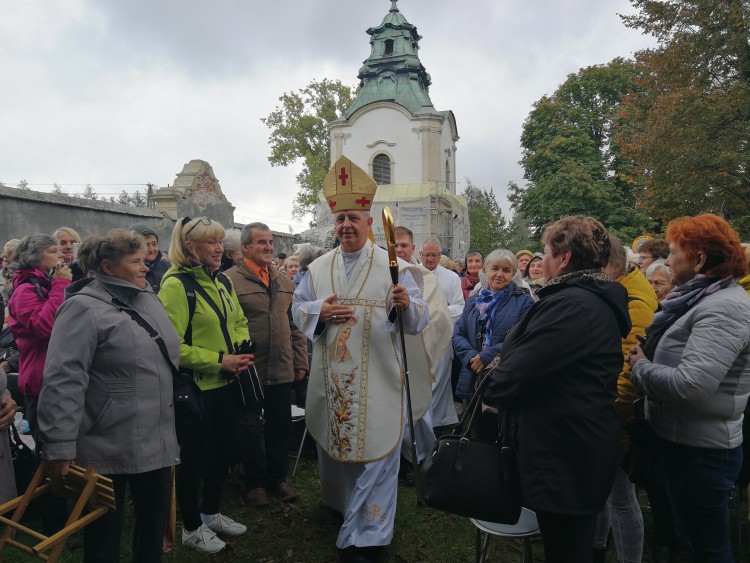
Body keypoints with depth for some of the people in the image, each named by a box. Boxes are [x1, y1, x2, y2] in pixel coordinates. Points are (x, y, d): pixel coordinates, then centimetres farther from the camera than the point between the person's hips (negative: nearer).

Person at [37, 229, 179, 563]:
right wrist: (59, 448, -23)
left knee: (155, 524, 19)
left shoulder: (149, 299, 10)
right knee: (104, 535, 11)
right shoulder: (84, 307, -14)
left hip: (157, 442, 7)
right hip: (109, 449, -7)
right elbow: (63, 381, -20)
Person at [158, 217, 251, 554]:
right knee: (194, 456, 8)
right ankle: (191, 528, 28)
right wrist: (218, 360, -21)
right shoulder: (175, 284, -17)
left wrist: (242, 350, -3)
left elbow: (239, 321, 16)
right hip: (194, 386, -8)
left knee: (225, 449, 18)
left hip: (226, 383, 8)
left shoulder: (222, 280, 8)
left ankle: (211, 514, 39)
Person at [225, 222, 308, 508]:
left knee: (281, 427, 14)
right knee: (250, 430, 9)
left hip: (282, 371, 5)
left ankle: (277, 478, 33)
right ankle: (255, 482, 28)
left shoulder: (283, 281, 11)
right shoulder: (230, 280, -9)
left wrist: (300, 361, 11)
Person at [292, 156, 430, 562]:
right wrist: (320, 312, -11)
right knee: (332, 445, 18)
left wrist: (406, 305, -31)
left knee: (374, 452, 1)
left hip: (377, 380, -4)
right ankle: (340, 504, 44)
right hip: (331, 379, 4)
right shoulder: (318, 268, 8)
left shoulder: (393, 266, -5)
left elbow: (419, 319, -8)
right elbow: (298, 309, 10)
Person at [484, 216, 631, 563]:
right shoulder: (598, 300, 11)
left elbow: (523, 366, -22)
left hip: (564, 453, -10)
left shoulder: (571, 305, -23)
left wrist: (492, 394, -3)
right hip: (583, 446, 10)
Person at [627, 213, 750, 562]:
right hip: (683, 440, 9)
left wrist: (640, 366, -17)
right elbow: (671, 359, 14)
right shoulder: (703, 299, 8)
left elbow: (690, 384, -33)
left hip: (701, 450, -9)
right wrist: (643, 359, -4)